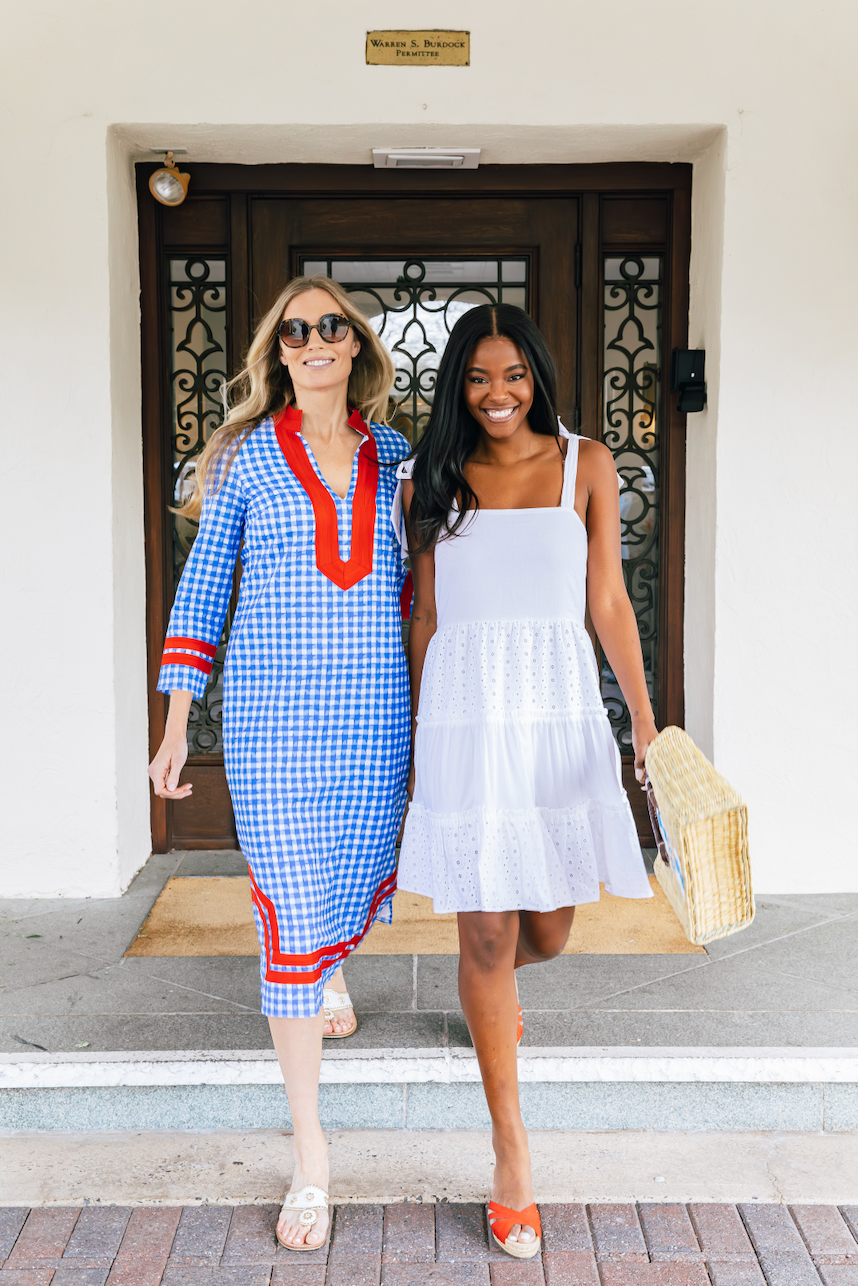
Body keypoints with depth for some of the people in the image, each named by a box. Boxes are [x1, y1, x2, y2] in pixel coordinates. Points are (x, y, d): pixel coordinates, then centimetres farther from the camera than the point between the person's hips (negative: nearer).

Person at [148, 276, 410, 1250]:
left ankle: (333, 968, 56)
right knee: (290, 907, -4)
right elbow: (202, 584, 3)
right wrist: (176, 723, -1)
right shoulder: (247, 455, 2)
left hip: (374, 707, 3)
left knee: (364, 876, 16)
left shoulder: (395, 455, 8)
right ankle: (310, 1152, 7)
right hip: (271, 710, -3)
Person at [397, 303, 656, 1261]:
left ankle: (499, 984, 49)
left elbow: (608, 602, 5)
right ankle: (511, 1152, 14)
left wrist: (645, 717, -2)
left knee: (545, 930, 9)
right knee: (486, 938, 0)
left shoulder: (585, 465, 6)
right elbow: (425, 618, 8)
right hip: (467, 716, -1)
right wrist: (413, 738, 8)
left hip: (560, 713, 1)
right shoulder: (430, 482, 6)